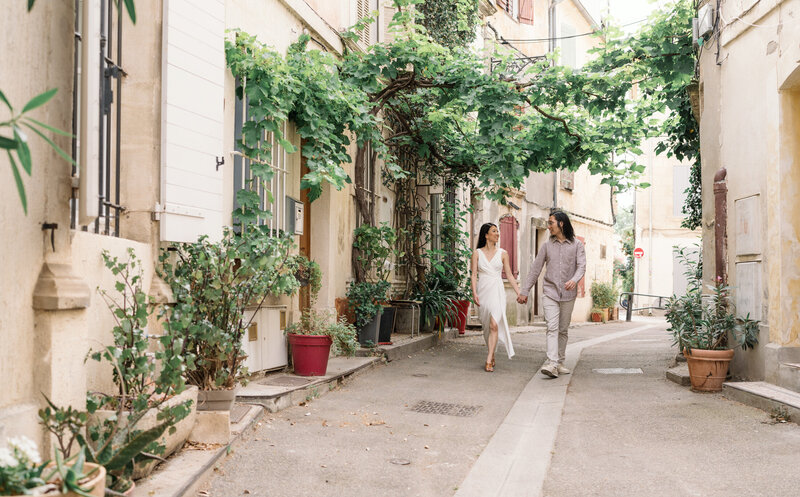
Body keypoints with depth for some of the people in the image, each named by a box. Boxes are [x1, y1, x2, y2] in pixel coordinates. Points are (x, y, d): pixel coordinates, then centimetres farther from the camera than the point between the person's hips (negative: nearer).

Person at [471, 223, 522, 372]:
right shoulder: (477, 253, 5)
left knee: (494, 325, -15)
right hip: (483, 291, 1)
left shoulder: (502, 253, 7)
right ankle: (492, 355, 24)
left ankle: (489, 360, -17)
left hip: (497, 291, -1)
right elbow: (474, 274, 1)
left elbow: (509, 275, 9)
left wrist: (519, 292, 2)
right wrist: (474, 293, -11)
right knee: (487, 326, 7)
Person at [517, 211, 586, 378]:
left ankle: (559, 363, 18)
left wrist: (574, 280, -28)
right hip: (550, 292, 0)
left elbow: (581, 266, -6)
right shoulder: (547, 245, 8)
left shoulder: (577, 245, 4)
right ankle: (551, 364, -24)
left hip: (568, 294, 0)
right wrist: (525, 292, 6)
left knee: (563, 330, 8)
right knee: (552, 328, -14)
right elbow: (535, 269, 9)